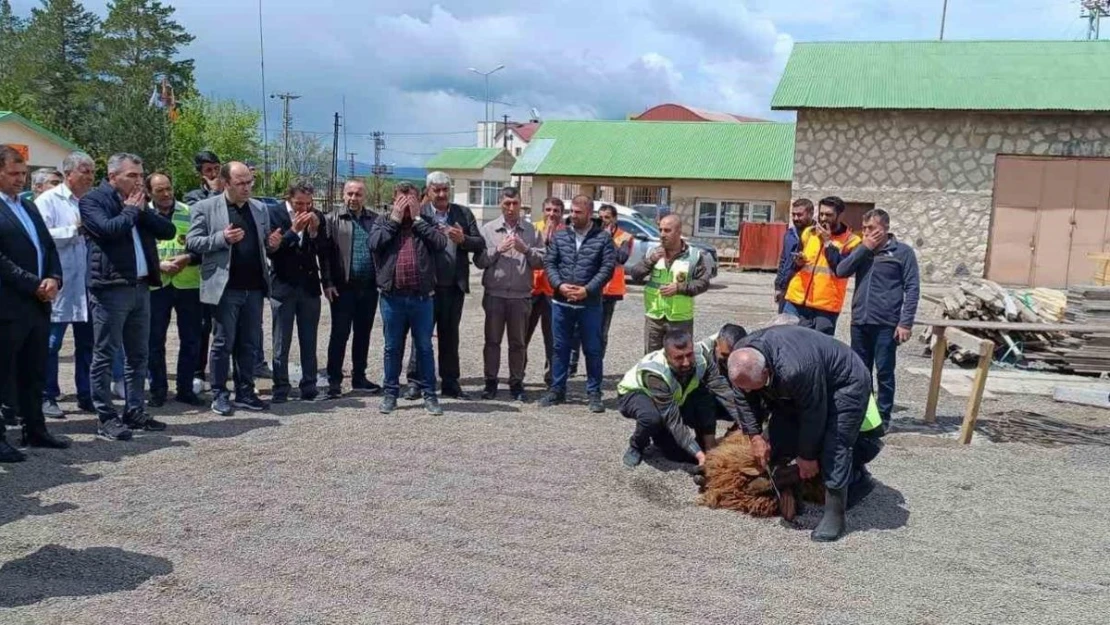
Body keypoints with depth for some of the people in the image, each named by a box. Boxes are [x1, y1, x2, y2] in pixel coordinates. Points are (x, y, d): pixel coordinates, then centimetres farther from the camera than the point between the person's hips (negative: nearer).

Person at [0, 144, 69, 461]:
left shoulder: (29, 207, 18)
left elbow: (49, 247, 17)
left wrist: (53, 279, -1)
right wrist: (34, 285, -16)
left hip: (37, 304, 8)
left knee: (34, 373, 15)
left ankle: (35, 430, 25)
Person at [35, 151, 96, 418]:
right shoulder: (48, 200, -2)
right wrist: (75, 229, -12)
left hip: (86, 285, 5)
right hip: (60, 285, -5)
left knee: (87, 343, 10)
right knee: (51, 344, 3)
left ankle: (86, 395, 19)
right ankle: (47, 397, 14)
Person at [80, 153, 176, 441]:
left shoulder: (137, 202, 19)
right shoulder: (93, 200, -2)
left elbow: (168, 230, 10)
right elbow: (108, 229, -21)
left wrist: (141, 210, -2)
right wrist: (131, 211, -5)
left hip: (140, 287, 7)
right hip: (110, 288, -7)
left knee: (138, 355, 11)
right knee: (105, 355, -2)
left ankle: (135, 412, 19)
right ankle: (106, 418, 1)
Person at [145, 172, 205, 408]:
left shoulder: (189, 213, 6)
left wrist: (188, 258, -12)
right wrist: (158, 264, -14)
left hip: (188, 284, 1)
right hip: (156, 285, -1)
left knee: (191, 340, 5)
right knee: (155, 341, 4)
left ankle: (185, 389, 17)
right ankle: (158, 390, 16)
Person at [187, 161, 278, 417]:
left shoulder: (260, 208, 12)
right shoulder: (205, 208, -2)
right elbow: (192, 242, -4)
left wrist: (273, 243, -5)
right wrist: (222, 238, -19)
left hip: (254, 287, 5)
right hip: (225, 288, -4)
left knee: (250, 344, 10)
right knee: (223, 343, 4)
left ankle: (245, 392, 20)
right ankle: (220, 395, 14)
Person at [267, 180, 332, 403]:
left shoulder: (317, 217, 4)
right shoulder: (275, 214, -5)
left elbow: (325, 252, 3)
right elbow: (271, 249, -12)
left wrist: (314, 232, -12)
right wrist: (293, 231, -19)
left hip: (310, 286, 3)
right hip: (283, 286, -3)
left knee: (309, 342, 8)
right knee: (281, 343, 3)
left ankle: (309, 388, 15)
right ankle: (280, 389, 11)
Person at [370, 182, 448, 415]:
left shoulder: (426, 223, 9)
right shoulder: (382, 222, 9)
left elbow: (441, 243, -10)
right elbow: (374, 243, -10)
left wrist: (417, 219, -6)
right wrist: (395, 219, -5)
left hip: (422, 297, 0)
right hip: (392, 297, 0)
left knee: (424, 347, 7)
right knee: (392, 348, 9)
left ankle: (429, 395, 14)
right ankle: (390, 394, 20)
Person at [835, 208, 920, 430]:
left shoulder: (903, 252, -2)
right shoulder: (862, 250, 13)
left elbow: (912, 289, -5)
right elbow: (841, 271, -1)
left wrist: (906, 323, -13)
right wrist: (864, 248, -7)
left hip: (886, 323, -5)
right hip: (859, 322, 5)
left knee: (884, 373, 2)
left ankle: (883, 418, 11)